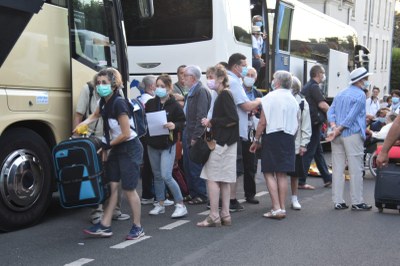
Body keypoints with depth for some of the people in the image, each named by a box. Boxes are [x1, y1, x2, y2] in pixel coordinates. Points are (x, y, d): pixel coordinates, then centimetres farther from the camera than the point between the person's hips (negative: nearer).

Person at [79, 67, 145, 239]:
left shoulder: (119, 104, -24)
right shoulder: (104, 101, 2)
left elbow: (126, 134, -22)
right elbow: (95, 115, 25)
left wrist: (108, 145, -9)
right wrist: (82, 124, 7)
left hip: (130, 149, -8)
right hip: (116, 148, 8)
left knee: (128, 189, -1)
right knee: (113, 186, 8)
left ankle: (137, 227, 14)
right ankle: (105, 226, 13)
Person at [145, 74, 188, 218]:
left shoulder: (174, 105, -7)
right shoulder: (150, 103, 4)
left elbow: (182, 122, -6)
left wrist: (174, 126, -25)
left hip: (168, 145, -5)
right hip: (152, 144, 5)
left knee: (166, 176, -12)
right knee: (157, 175, 12)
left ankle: (180, 205, 0)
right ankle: (160, 204, 24)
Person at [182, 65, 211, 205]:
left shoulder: (201, 91, -15)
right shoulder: (191, 91, 16)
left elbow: (201, 116, -21)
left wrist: (195, 137, -22)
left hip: (195, 136, -10)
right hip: (188, 134, 10)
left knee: (195, 167, -2)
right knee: (187, 166, 15)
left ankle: (201, 195, 9)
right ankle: (192, 193, 25)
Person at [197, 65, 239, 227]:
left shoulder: (224, 95, -13)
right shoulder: (223, 95, 15)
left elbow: (233, 119, -21)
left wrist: (212, 122, -13)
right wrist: (211, 123, 7)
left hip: (221, 143, -10)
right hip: (225, 142, 10)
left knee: (212, 178, -4)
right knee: (223, 180, 11)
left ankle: (214, 217, 0)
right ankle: (225, 215, 15)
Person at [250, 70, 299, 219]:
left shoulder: (270, 97, -8)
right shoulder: (293, 100, 10)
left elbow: (263, 122, -11)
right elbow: (296, 124, 12)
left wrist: (256, 140, -2)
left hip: (272, 137, -6)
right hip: (288, 138, 6)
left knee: (269, 173, -1)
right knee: (282, 174, 9)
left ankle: (276, 208, -7)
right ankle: (282, 208, 12)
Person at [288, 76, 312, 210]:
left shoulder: (302, 103, -1)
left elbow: (306, 126, 0)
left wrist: (303, 144, -4)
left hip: (295, 144, 0)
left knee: (294, 173, 9)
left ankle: (294, 199, 22)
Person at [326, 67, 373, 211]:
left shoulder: (340, 94, 17)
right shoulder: (360, 95, -7)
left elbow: (330, 112, 8)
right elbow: (351, 117, -15)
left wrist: (334, 128, -5)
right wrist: (337, 131, -11)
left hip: (338, 136, 7)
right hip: (352, 135, -7)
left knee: (338, 169, 6)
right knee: (356, 169, 0)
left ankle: (338, 201, 9)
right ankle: (357, 202, 4)